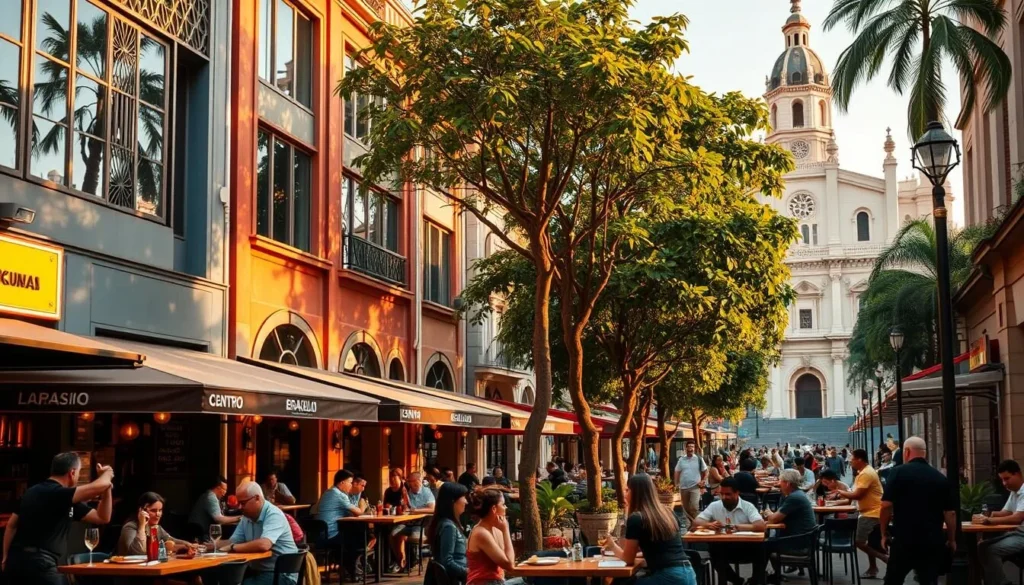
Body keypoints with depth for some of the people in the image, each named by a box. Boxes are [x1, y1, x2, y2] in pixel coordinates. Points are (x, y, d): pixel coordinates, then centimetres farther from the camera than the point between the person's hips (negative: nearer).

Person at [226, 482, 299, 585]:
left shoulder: (273, 515, -18)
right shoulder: (247, 517, 10)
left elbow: (263, 545, -32)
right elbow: (233, 542, 13)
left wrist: (232, 548, -23)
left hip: (281, 574, -8)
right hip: (257, 571, 8)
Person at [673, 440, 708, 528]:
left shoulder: (699, 459, -1)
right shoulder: (681, 459, 5)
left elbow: (706, 472, 7)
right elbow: (677, 472, 10)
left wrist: (703, 481, -4)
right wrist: (676, 484, 1)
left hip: (695, 487, -3)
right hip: (683, 487, 3)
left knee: (694, 507, -16)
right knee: (686, 508, 10)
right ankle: (688, 523, 24)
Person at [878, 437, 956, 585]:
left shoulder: (898, 472, -5)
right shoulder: (940, 477, 4)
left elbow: (886, 505, -10)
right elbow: (950, 512, 4)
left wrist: (884, 533, 1)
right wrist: (952, 539, 16)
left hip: (903, 539, -2)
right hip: (932, 541, 2)